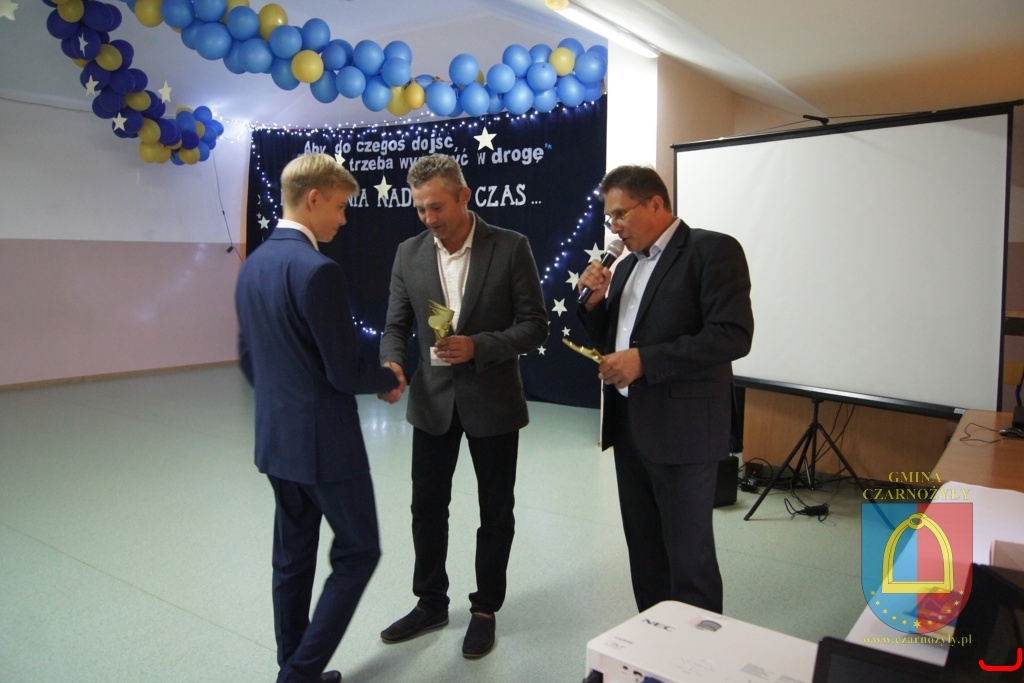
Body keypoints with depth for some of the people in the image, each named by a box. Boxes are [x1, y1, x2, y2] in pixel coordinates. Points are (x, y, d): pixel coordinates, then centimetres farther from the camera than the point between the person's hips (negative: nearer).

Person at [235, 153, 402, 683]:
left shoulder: (253, 265, 7)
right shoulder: (317, 270, -21)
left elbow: (248, 358, 14)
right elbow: (344, 373, -20)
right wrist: (390, 379, -1)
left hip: (275, 438, 9)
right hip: (324, 440, -9)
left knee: (293, 557, 17)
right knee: (358, 553, 8)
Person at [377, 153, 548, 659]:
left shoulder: (510, 247, -10)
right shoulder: (409, 253, 1)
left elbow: (534, 325, -10)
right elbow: (396, 325, 3)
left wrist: (478, 346, -24)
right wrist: (392, 364, -19)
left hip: (492, 400, -3)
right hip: (432, 400, 3)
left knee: (495, 510, 11)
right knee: (427, 505, 14)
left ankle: (485, 610, 31)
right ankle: (431, 603, 35)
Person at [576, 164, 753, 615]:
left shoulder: (712, 250, -7)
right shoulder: (627, 265, 16)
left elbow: (734, 335, -18)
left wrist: (645, 359, -21)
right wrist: (596, 301, 0)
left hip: (681, 429, -8)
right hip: (629, 425, 8)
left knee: (689, 555, 3)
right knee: (643, 550, 17)